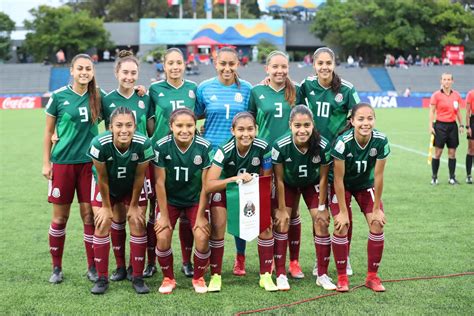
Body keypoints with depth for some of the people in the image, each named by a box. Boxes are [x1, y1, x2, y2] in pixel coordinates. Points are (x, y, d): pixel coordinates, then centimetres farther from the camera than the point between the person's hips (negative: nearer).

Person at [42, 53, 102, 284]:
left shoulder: (97, 97, 2)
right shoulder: (58, 96, -3)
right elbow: (49, 132, 3)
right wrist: (46, 162, 1)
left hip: (89, 162, 1)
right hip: (63, 162, -1)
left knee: (89, 215, 3)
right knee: (60, 216, 5)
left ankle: (92, 267, 15)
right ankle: (56, 267, 19)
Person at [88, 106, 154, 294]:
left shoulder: (143, 144, -33)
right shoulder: (99, 144, -35)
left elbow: (139, 177, -18)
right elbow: (102, 178, -21)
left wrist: (134, 206, -8)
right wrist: (106, 206, -10)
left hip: (132, 187, 0)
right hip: (106, 187, 0)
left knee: (138, 226, -4)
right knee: (102, 227, -5)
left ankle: (138, 278, 8)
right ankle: (102, 278, 9)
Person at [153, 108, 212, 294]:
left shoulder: (204, 147, -19)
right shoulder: (162, 146, -20)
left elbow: (205, 184, -12)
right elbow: (160, 182, -14)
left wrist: (200, 215, -11)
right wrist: (164, 215, -11)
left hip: (195, 200, 0)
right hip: (169, 200, 0)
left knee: (202, 238, -17)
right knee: (162, 238, -17)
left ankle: (198, 277, 11)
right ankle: (168, 278, 10)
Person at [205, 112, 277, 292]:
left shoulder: (263, 148, -27)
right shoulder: (224, 151, -32)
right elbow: (208, 185, -39)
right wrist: (235, 178, -50)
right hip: (224, 188, -2)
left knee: (266, 226, -10)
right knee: (217, 228, -14)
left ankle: (266, 275, 3)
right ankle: (215, 276, 2)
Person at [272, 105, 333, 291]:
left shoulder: (323, 146, -31)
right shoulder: (280, 146, -33)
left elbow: (323, 178, -17)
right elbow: (279, 180, -21)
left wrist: (321, 207, -11)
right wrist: (281, 209, -15)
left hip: (312, 184, 1)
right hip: (288, 184, 0)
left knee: (321, 221, -8)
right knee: (281, 221, -11)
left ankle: (322, 275, 4)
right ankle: (280, 275, -3)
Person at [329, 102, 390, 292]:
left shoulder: (381, 141, -25)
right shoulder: (342, 142, -32)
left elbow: (378, 176, -15)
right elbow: (338, 179, -24)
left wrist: (376, 208, -10)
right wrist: (343, 211, -20)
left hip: (366, 185, 3)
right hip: (342, 186, -3)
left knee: (377, 226, -8)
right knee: (341, 227, -15)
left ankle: (372, 276, 7)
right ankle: (342, 278, 1)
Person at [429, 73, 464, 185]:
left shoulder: (456, 95, 7)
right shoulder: (436, 95, -4)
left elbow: (458, 111, 15)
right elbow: (432, 111, -4)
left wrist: (461, 124, 9)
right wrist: (431, 126, -11)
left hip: (452, 125, 4)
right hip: (440, 125, -3)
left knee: (452, 153, 5)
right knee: (438, 152, -2)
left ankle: (452, 177, 13)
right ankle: (434, 177, 7)